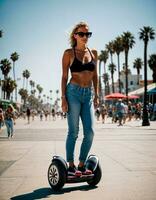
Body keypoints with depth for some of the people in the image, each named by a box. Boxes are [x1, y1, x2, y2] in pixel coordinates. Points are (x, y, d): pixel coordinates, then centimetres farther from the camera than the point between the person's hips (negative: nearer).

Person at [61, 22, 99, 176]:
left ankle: (81, 165, 13)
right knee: (73, 132, -2)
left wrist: (96, 95, 11)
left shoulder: (93, 53, 13)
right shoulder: (69, 53, 1)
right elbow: (64, 77, 0)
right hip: (74, 93, -4)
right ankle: (71, 166, 10)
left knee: (90, 132, -1)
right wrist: (63, 98, -7)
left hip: (88, 95, 5)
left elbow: (95, 76, 16)